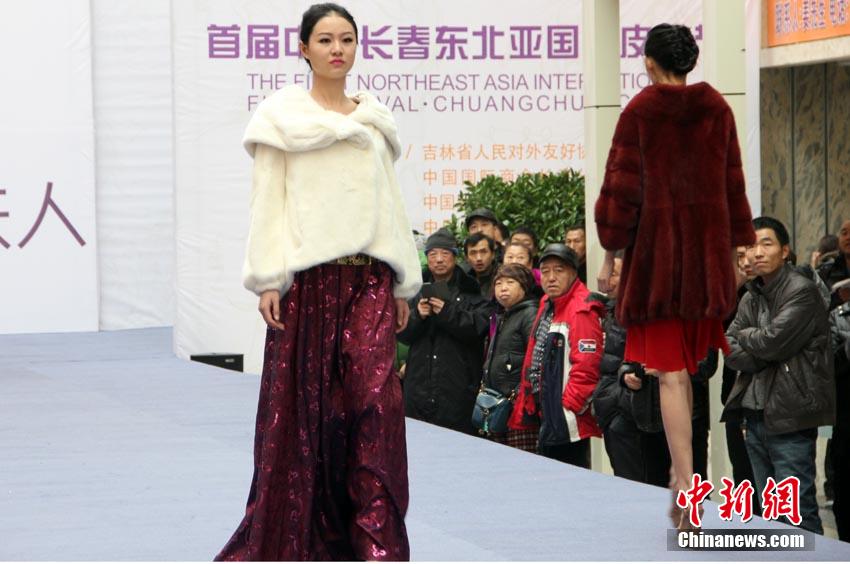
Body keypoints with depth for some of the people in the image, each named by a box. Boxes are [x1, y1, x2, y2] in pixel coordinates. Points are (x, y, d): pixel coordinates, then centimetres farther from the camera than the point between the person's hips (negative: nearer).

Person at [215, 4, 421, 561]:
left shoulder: (375, 121, 15)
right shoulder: (282, 116, 4)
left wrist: (403, 285, 13)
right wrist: (268, 280, -9)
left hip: (368, 275, 2)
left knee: (376, 397, -10)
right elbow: (268, 201, 0)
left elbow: (391, 202, 16)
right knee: (302, 402, 0)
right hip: (307, 275, -2)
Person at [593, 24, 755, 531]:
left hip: (655, 251, -4)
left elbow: (622, 185, -7)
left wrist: (610, 254, -1)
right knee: (687, 364, 19)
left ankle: (686, 486, -13)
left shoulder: (639, 112, -6)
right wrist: (738, 248, 15)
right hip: (708, 251, 4)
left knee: (670, 371, -4)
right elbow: (733, 184, 8)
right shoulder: (718, 109, 5)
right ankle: (682, 474, 21)